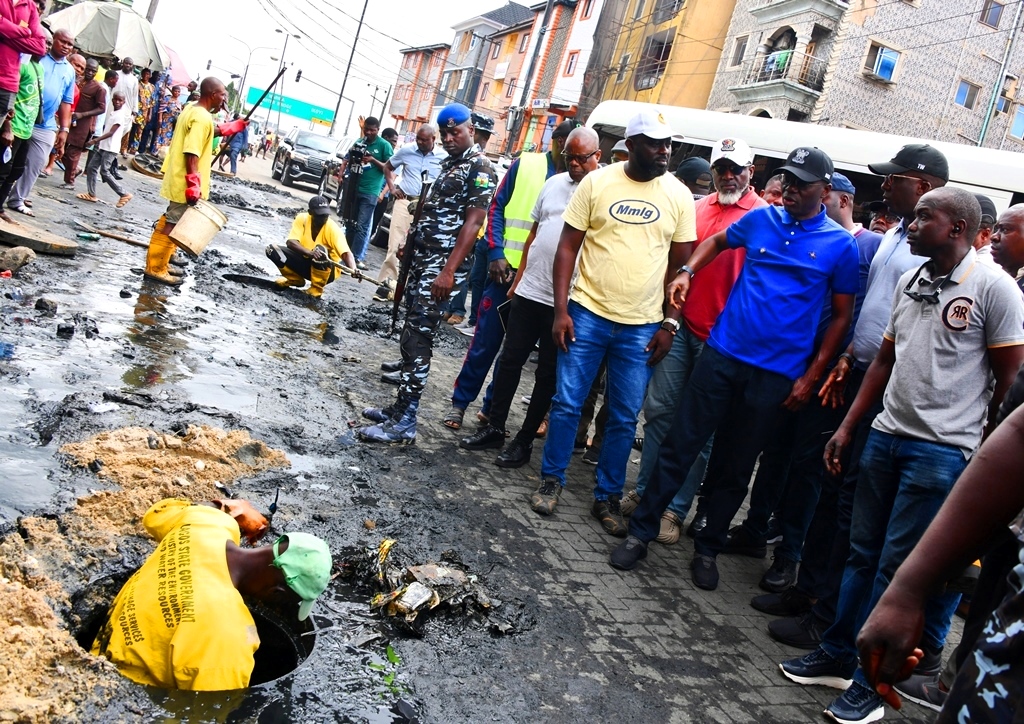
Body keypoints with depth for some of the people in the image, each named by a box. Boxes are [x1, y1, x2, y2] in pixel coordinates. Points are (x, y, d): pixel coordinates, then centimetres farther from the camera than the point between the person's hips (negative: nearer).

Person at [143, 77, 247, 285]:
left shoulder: (192, 108, 9)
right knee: (173, 224, -1)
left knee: (171, 221, 20)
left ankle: (156, 261, 31)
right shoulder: (202, 118, -22)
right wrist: (193, 185, -27)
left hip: (178, 178, 10)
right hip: (185, 182, -10)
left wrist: (232, 127, 23)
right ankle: (156, 269, 7)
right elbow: (191, 153, -27)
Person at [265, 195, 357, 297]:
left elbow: (346, 253, -33)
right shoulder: (302, 219, -14)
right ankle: (295, 279, 8)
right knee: (272, 249, -13)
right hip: (305, 261, 4)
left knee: (320, 250, -36)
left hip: (327, 271, -4)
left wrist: (353, 270, -55)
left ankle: (316, 288, -16)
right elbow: (290, 242, -26)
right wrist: (310, 253, -46)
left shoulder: (333, 228, -23)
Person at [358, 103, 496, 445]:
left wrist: (448, 272, -23)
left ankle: (404, 422, -5)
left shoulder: (480, 168, -10)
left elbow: (472, 224, -17)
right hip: (422, 260, 9)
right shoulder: (448, 164, 19)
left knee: (418, 341, -9)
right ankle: (400, 406, 21)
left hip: (442, 267, -9)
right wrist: (412, 244, 20)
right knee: (409, 337, 12)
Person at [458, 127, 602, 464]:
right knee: (509, 360, 11)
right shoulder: (554, 183, 10)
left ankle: (524, 440, 18)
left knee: (548, 374, 7)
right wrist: (519, 278, 15)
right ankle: (494, 428, 24)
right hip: (528, 291, 6)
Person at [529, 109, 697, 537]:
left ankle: (607, 497, 23)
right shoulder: (597, 182, -2)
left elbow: (680, 264, 6)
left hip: (642, 326, 1)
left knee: (625, 419, 8)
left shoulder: (679, 196, 1)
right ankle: (551, 481, 24)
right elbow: (568, 247, -1)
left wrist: (669, 325, 1)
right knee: (566, 403, 5)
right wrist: (560, 310, -8)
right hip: (587, 314, -1)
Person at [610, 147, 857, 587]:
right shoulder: (761, 219, 4)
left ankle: (708, 548, 27)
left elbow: (841, 316, 3)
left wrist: (810, 377, -2)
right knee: (680, 445, 3)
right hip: (722, 353, 2)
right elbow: (718, 241, 24)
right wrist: (687, 272, 5)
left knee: (735, 468, 10)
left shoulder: (840, 245, -2)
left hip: (776, 374, -1)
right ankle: (641, 532, 16)